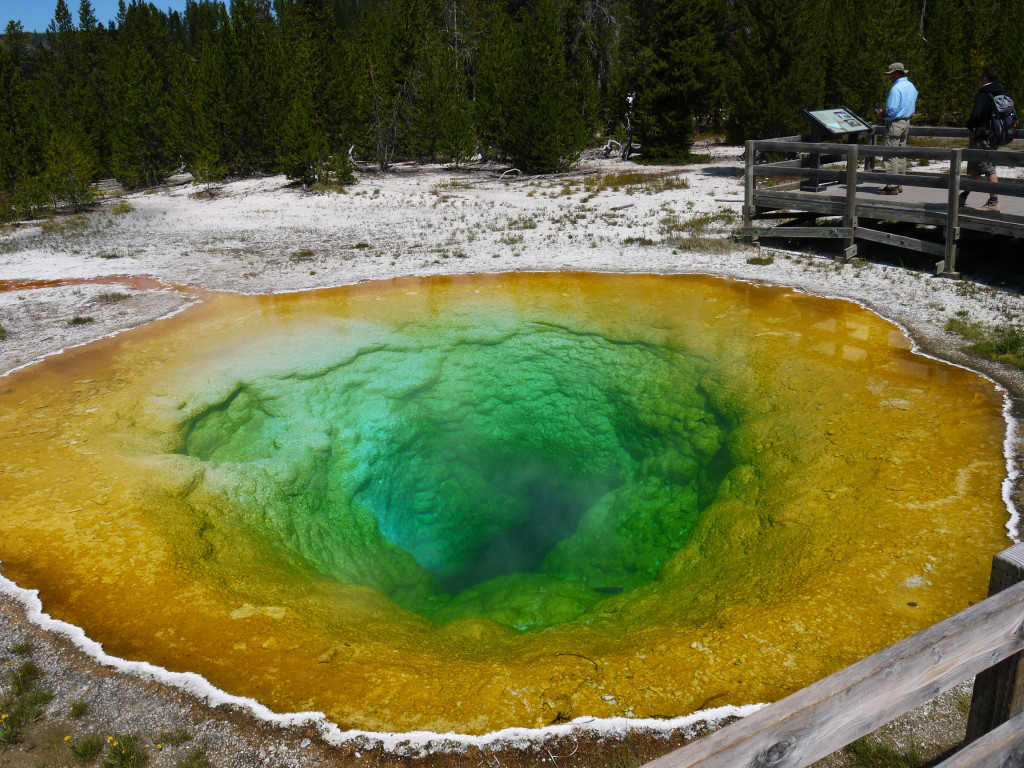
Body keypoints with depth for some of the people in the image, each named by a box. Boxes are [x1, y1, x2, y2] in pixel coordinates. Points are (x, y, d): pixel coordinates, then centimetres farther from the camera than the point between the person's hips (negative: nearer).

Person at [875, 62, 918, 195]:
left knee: (891, 154, -8)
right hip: (906, 122, 10)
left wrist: (881, 114, -3)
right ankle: (899, 184, 16)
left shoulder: (896, 88, -17)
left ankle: (892, 186, -10)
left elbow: (891, 110, -22)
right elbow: (912, 105, 19)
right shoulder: (911, 86, 13)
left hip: (895, 124, -10)